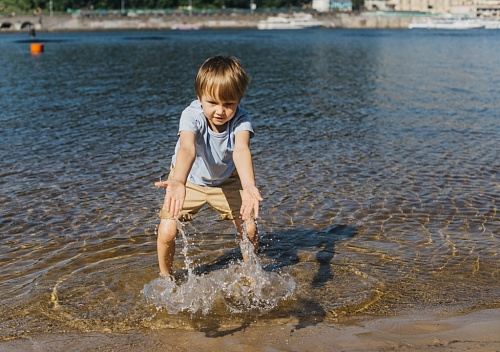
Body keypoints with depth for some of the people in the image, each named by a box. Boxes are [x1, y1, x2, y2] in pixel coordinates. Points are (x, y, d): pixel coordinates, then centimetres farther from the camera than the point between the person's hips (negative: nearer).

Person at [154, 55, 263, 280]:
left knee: (249, 228, -10)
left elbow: (241, 150, -49)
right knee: (167, 232, -13)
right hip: (189, 179, -1)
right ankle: (165, 275, 18)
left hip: (225, 180, 2)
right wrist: (178, 182, -74)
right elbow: (187, 148, -54)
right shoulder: (191, 115, -35)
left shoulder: (241, 120, -31)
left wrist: (249, 187, -69)